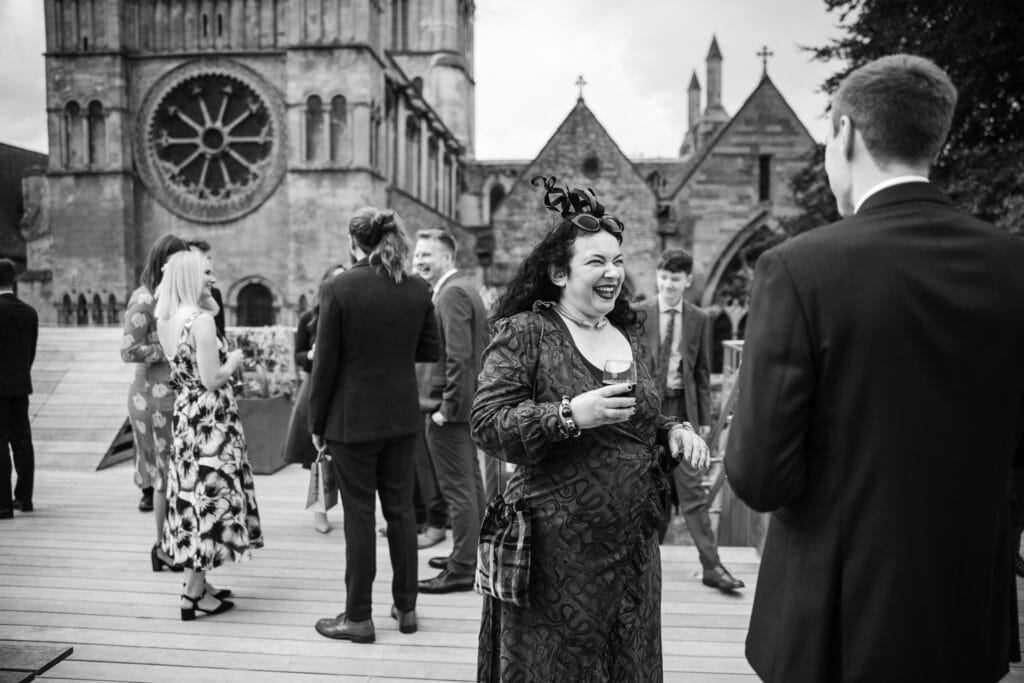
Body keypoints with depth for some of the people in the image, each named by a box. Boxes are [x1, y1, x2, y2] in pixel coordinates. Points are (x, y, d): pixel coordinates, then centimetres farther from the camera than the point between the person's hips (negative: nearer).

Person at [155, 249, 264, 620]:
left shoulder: (165, 320, 8)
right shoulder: (202, 319, -18)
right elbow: (211, 380, -20)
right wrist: (234, 361, -4)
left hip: (184, 415, 9)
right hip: (209, 419, -9)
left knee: (194, 496, 16)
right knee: (210, 496, -1)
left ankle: (197, 582, 26)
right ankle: (193, 594, 5)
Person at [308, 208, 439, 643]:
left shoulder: (339, 289, -14)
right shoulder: (418, 290, -2)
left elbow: (326, 362, -10)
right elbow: (430, 350, 6)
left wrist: (316, 423, -1)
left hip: (352, 418, -4)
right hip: (402, 415, 4)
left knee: (359, 514, 4)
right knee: (401, 509, 14)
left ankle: (358, 618, 15)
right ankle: (406, 608, 25)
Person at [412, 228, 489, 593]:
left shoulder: (452, 293, -17)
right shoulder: (464, 288, 14)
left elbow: (458, 356, -25)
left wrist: (447, 408, -20)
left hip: (449, 410, -11)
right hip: (467, 405, 11)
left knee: (458, 490, -2)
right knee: (470, 483, 18)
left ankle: (461, 570, 7)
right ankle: (471, 555, 32)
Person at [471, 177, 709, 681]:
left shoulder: (628, 333, 11)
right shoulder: (523, 333, -8)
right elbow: (486, 425, -15)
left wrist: (672, 430, 1)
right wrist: (568, 415, -26)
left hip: (632, 549, 6)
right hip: (556, 554, -6)